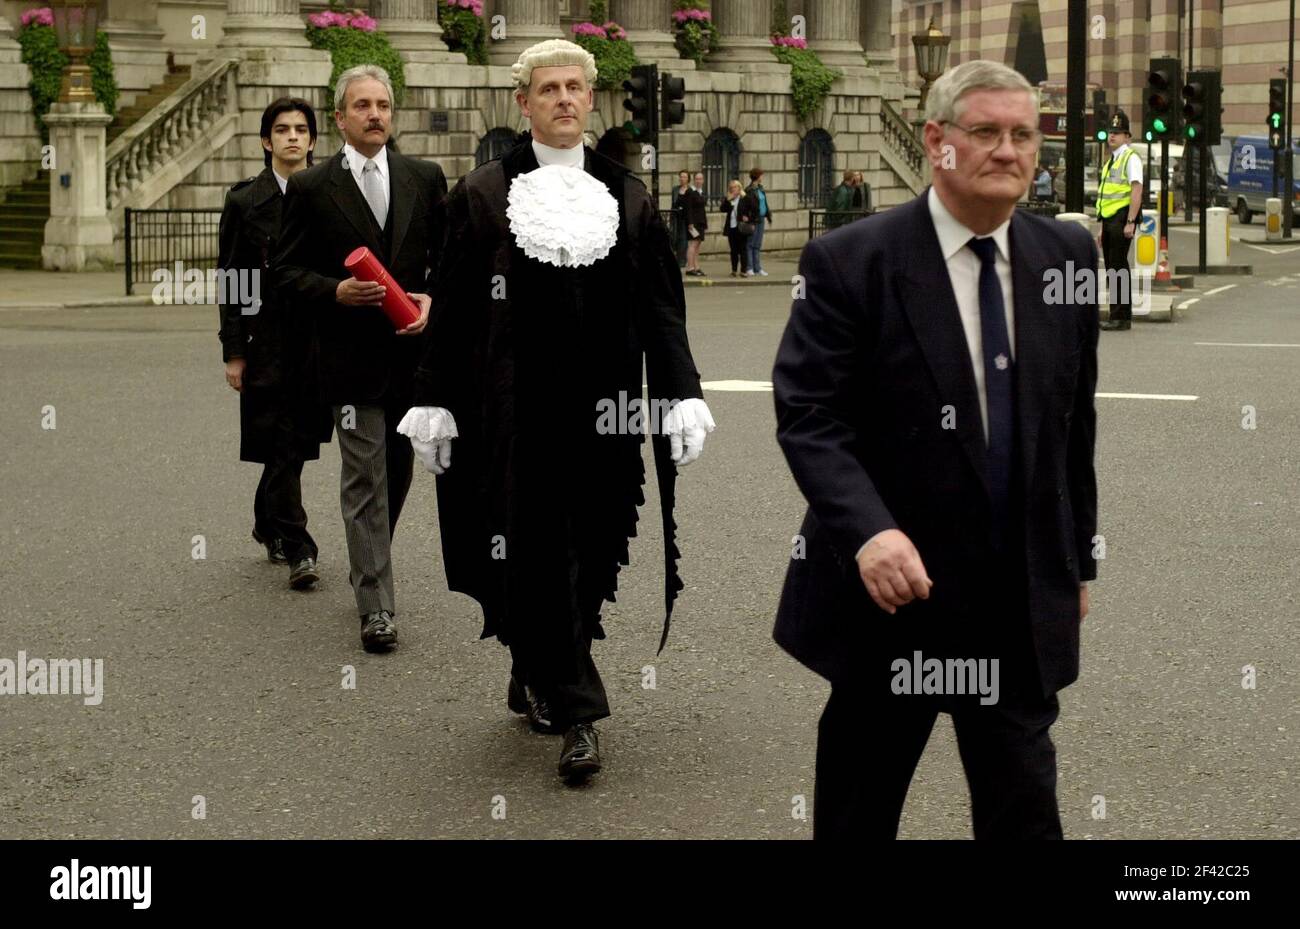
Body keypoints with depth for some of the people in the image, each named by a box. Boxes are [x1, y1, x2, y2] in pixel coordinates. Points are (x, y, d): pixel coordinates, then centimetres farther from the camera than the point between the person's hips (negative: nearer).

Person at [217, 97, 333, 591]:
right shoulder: (245, 202, 2)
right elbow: (232, 282, 2)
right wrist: (233, 352, -3)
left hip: (320, 341, 2)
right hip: (269, 342, -2)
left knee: (294, 440, 11)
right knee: (283, 444, -5)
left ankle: (268, 522, 33)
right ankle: (296, 548, -4)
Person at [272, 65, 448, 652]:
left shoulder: (426, 179, 6)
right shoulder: (311, 189, -1)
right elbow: (287, 272, 0)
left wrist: (433, 300, -9)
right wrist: (336, 291, -17)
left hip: (413, 349, 3)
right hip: (352, 356, -3)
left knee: (398, 472, 16)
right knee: (365, 481, -4)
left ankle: (368, 568, 38)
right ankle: (376, 607, -1)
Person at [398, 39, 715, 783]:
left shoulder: (628, 197, 7)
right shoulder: (484, 194, 2)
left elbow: (662, 306, 4)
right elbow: (454, 306, 1)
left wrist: (683, 395, -5)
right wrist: (435, 401, -2)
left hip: (603, 405, 3)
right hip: (519, 403, -2)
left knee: (590, 548, 8)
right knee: (540, 550, -4)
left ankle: (534, 678, 29)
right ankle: (578, 713, -1)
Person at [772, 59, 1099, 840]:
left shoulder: (1066, 254, 5)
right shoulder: (851, 261, -10)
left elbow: (1075, 420, 11)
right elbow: (807, 416, -14)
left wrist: (1078, 561, 13)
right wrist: (869, 531, -29)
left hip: (1023, 602, 4)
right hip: (893, 593, -3)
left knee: (1028, 816, 8)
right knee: (857, 818, 12)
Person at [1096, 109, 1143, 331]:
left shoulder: (1131, 157, -7)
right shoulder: (1111, 160, 20)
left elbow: (1137, 190, -16)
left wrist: (1130, 222, -23)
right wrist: (1103, 227, 21)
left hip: (1122, 220, -9)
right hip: (1109, 220, 9)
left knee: (1119, 267, -10)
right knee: (1111, 269, 9)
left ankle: (1122, 318, -8)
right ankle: (1116, 316, 13)